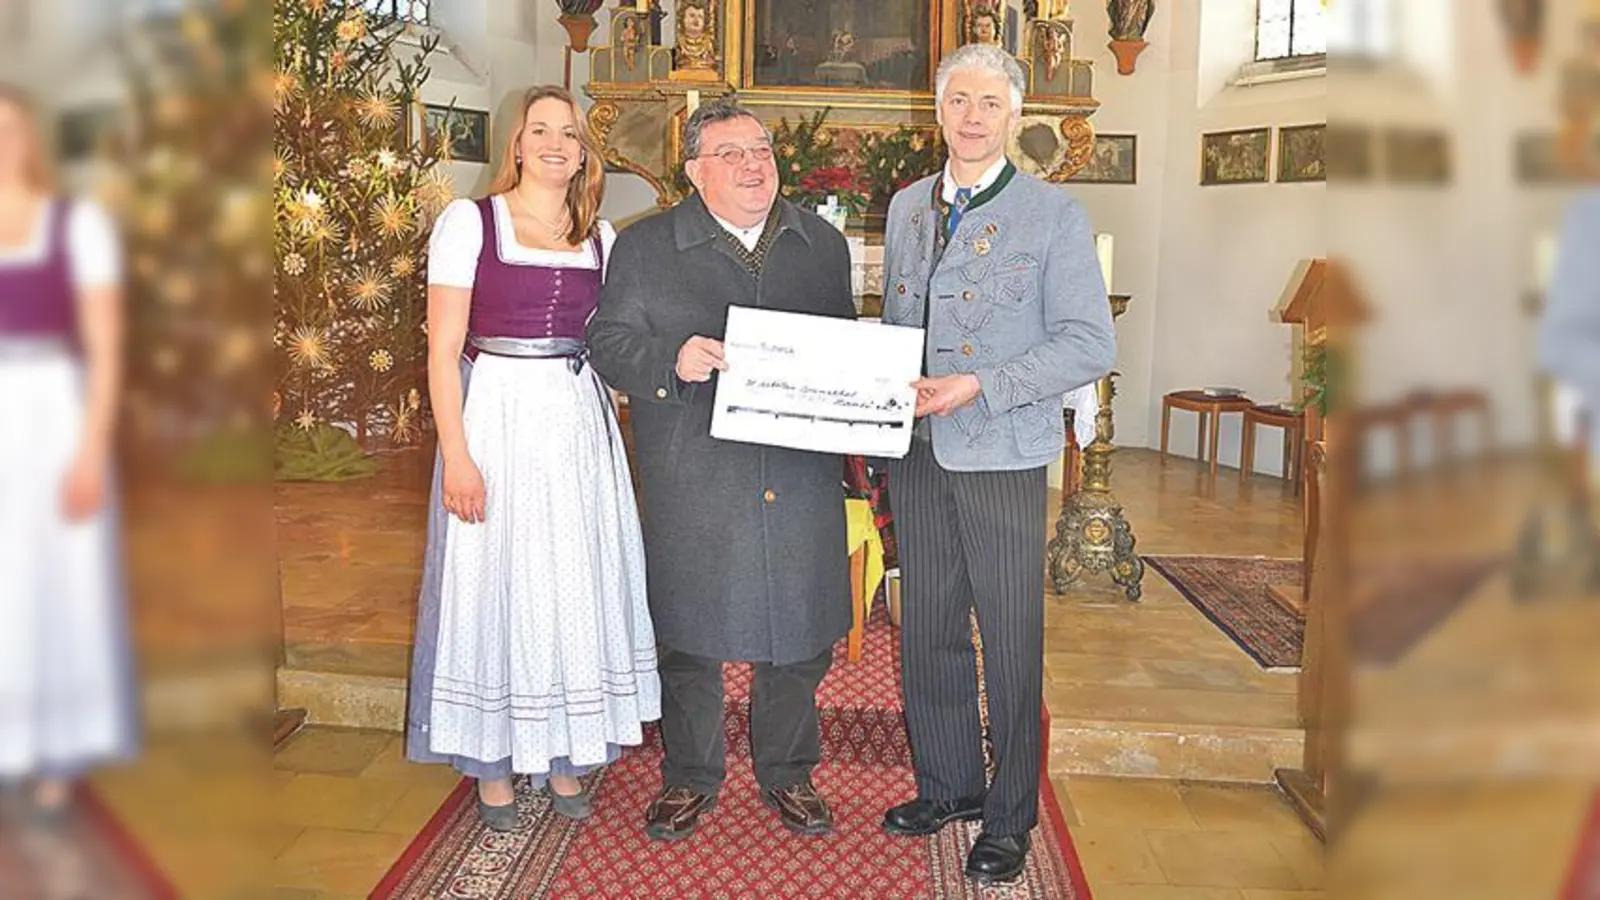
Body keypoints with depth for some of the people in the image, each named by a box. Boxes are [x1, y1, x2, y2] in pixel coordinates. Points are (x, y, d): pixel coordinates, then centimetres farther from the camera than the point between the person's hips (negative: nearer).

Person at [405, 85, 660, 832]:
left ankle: (563, 757, 25)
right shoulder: (469, 220, -2)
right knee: (495, 580, 4)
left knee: (577, 582, 9)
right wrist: (456, 455, -13)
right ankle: (493, 765, 20)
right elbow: (443, 349, -7)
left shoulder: (600, 234, 10)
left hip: (581, 425, 4)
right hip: (498, 417, -4)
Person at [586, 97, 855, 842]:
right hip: (692, 484, -2)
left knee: (800, 632, 10)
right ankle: (689, 779, 29)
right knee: (689, 633, 8)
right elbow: (608, 341, -1)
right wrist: (671, 360, -20)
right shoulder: (645, 247, 3)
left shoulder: (823, 244, 13)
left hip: (800, 480, 3)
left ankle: (787, 773, 31)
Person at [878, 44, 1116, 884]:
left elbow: (1089, 344, -10)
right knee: (927, 629, 14)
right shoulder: (906, 207, 11)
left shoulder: (1053, 215, -5)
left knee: (1011, 640, 4)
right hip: (915, 449, 5)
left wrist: (979, 386, -19)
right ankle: (946, 785, 33)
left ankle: (1009, 817, 21)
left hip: (1002, 454, -5)